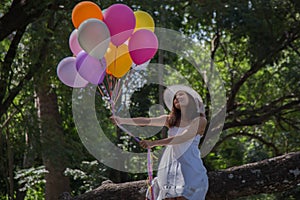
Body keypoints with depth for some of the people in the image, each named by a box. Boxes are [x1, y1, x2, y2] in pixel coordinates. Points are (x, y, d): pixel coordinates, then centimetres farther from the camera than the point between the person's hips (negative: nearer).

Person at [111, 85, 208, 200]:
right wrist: (122, 120, -13)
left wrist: (154, 143, -24)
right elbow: (147, 121, 2)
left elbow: (184, 137, -15)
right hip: (170, 170, 4)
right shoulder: (170, 120, 15)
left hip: (189, 170, -4)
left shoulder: (200, 120, -1)